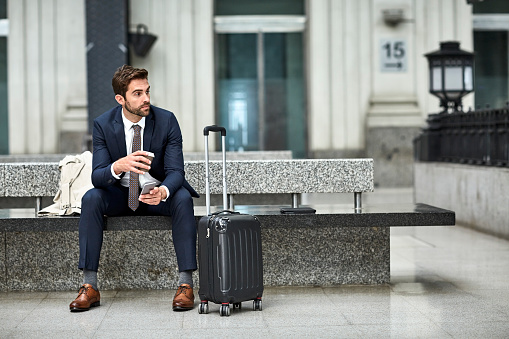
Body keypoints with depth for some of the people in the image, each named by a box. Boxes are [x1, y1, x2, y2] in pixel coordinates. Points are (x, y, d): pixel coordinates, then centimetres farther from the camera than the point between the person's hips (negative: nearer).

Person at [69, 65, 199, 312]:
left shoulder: (166, 120, -13)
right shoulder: (103, 124, -11)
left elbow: (175, 171, -17)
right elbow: (97, 176, -18)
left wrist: (163, 191, -42)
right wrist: (119, 166, -43)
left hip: (159, 193, -1)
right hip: (120, 195, 1)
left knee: (183, 198, -32)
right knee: (91, 198, -28)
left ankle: (185, 284, -29)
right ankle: (89, 287, -25)